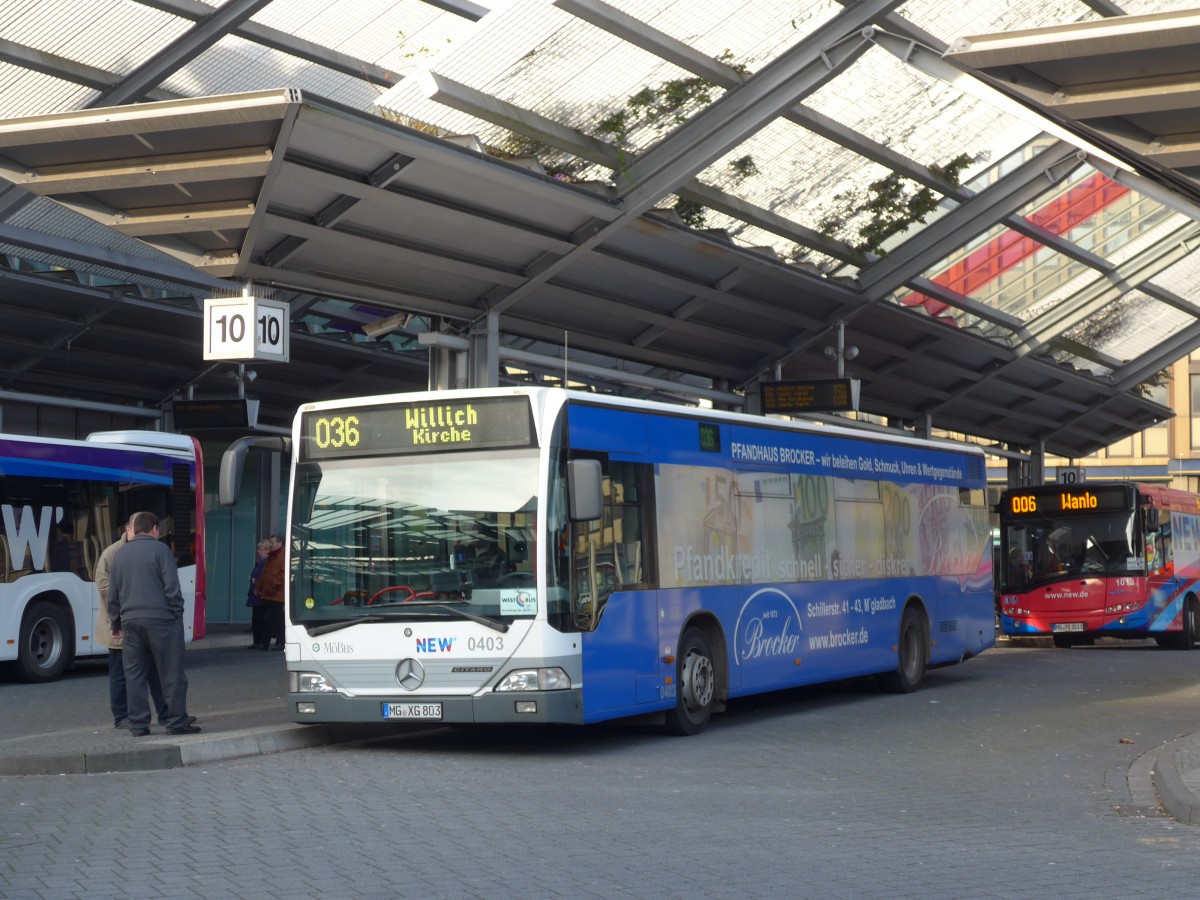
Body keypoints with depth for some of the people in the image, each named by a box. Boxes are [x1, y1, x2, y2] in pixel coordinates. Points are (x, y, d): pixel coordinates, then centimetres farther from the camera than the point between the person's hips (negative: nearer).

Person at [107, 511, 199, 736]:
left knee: (134, 675, 7)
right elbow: (172, 586, -9)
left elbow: (113, 595, 17)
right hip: (160, 618, -5)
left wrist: (116, 623, 24)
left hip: (130, 621, 5)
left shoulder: (120, 555, 13)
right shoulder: (159, 550, -4)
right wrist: (178, 614, -2)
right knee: (171, 674, 0)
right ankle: (177, 722, -1)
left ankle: (138, 725, 6)